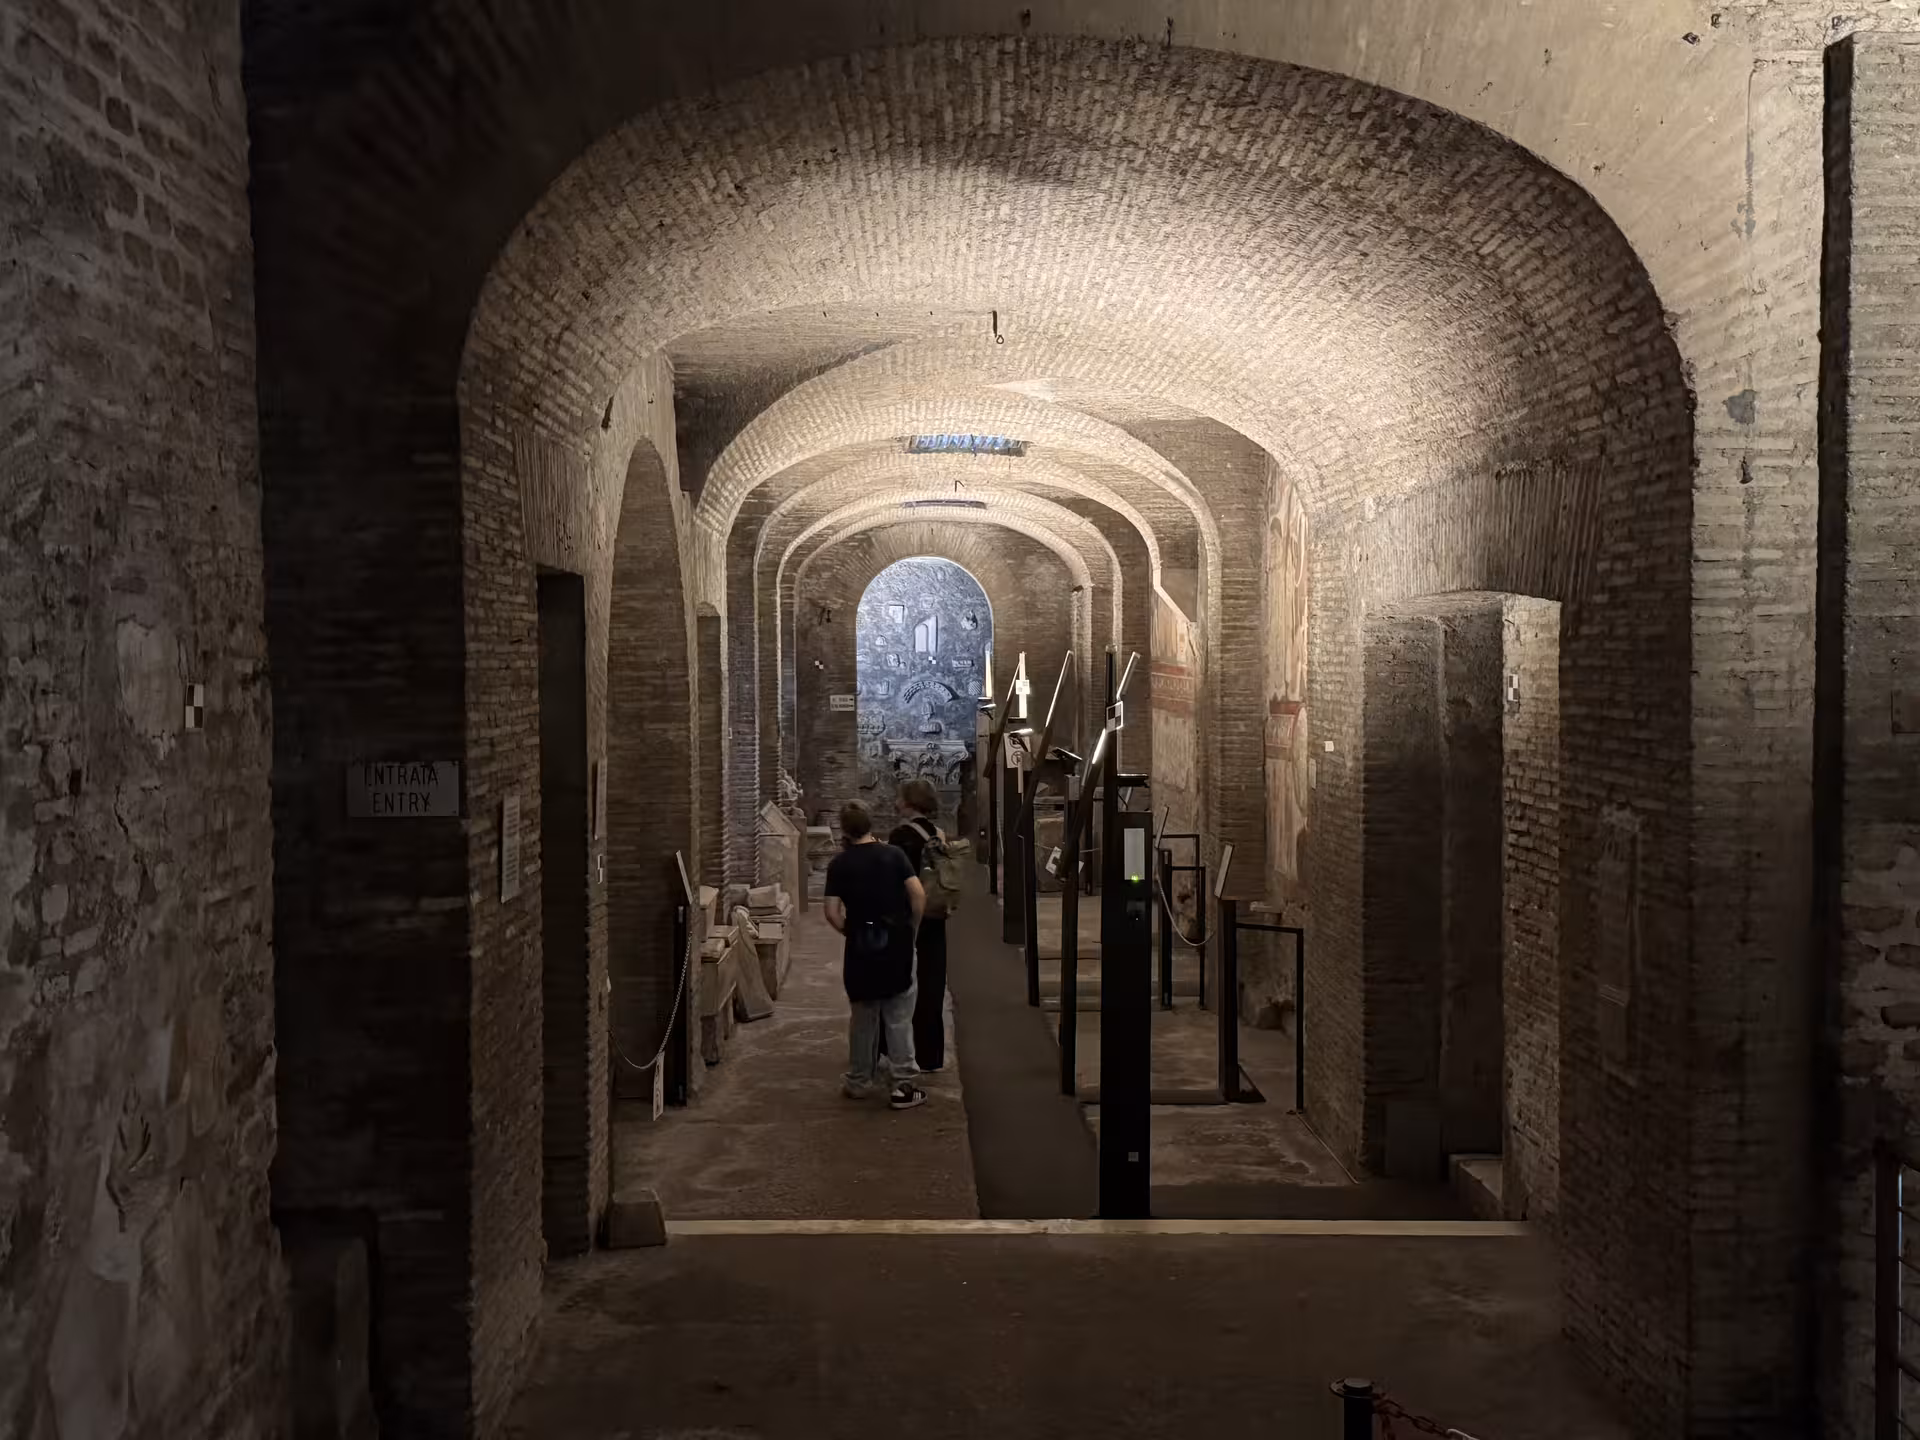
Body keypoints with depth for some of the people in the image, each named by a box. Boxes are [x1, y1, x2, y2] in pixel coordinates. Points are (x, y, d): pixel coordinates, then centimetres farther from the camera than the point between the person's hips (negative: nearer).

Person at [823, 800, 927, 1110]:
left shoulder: (839, 864, -2)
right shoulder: (893, 855, -2)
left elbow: (832, 913, -8)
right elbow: (918, 895, -11)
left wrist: (850, 931, 9)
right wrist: (910, 927, 3)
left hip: (860, 947, 1)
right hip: (896, 944, -1)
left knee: (862, 1018, 13)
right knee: (899, 1017, 4)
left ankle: (859, 1083, 21)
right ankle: (903, 1086, 1)